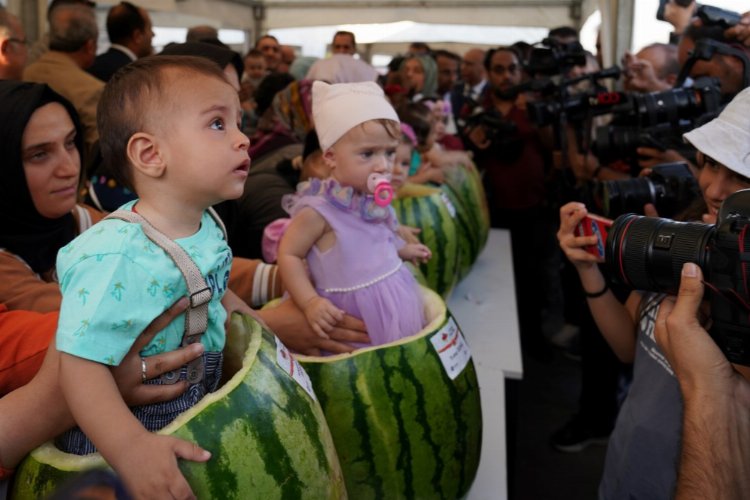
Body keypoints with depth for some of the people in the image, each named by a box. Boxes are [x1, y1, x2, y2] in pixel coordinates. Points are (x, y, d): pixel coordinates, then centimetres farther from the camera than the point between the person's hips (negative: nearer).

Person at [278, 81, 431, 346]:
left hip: (398, 301, 7)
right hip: (355, 313, -7)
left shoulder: (373, 199, 1)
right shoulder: (318, 210, -21)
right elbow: (288, 254, -16)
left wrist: (404, 249, 32)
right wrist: (310, 302, -24)